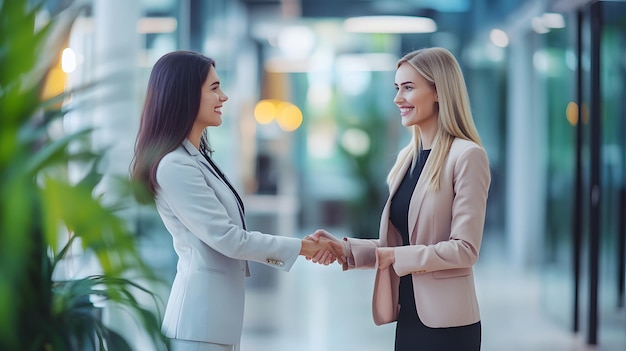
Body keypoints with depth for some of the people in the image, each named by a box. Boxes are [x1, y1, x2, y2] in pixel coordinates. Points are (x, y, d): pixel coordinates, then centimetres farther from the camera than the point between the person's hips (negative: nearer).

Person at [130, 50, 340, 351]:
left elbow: (229, 234, 16)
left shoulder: (198, 157, 14)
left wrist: (303, 247, 9)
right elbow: (227, 238, -17)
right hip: (201, 318, -9)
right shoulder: (174, 166, -17)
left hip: (217, 312, 9)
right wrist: (300, 247, -7)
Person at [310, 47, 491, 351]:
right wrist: (346, 249, 0)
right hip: (408, 316, 7)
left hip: (447, 324, -7)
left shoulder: (467, 156, -12)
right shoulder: (408, 157, 11)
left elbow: (465, 249, -16)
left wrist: (396, 256, -15)